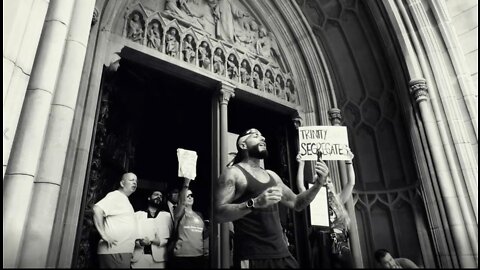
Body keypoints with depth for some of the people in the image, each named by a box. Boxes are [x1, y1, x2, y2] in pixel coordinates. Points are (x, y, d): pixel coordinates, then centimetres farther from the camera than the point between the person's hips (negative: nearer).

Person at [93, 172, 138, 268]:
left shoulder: (125, 199, 20)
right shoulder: (115, 195, -7)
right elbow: (97, 209, -22)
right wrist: (104, 236, -22)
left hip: (124, 252, 9)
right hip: (114, 251, -9)